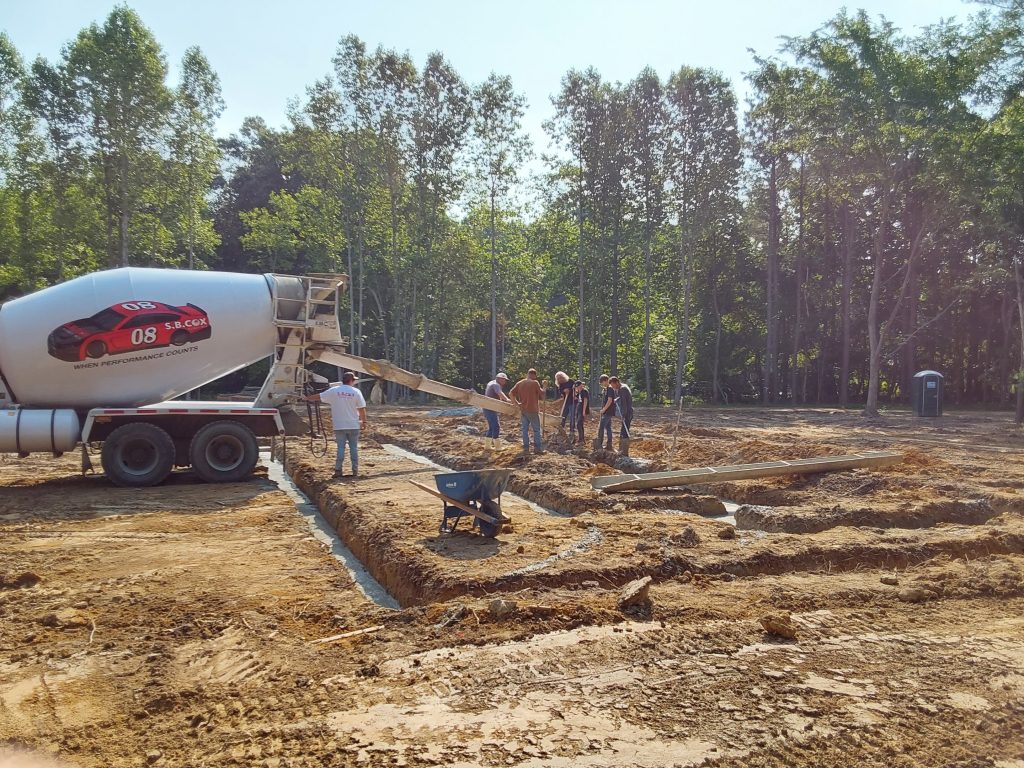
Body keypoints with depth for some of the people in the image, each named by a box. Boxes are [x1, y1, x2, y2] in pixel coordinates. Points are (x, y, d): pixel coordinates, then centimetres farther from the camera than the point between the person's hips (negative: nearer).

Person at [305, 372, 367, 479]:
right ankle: (355, 471, 8)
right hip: (353, 425, -1)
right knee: (354, 448, 7)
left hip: (339, 426, 1)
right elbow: (362, 409, -5)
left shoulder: (334, 391, -1)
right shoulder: (356, 392, -4)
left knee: (340, 447, 6)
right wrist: (364, 421, 5)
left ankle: (338, 470, 3)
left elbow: (318, 397, 4)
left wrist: (307, 398, 20)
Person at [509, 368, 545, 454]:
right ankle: (537, 448, 4)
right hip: (533, 410, -4)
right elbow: (541, 395, -3)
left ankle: (526, 448, 9)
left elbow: (510, 394, -1)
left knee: (525, 429, 9)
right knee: (536, 429, 5)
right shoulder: (535, 383, -9)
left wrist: (517, 403, 3)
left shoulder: (519, 383, 5)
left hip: (523, 410, 4)